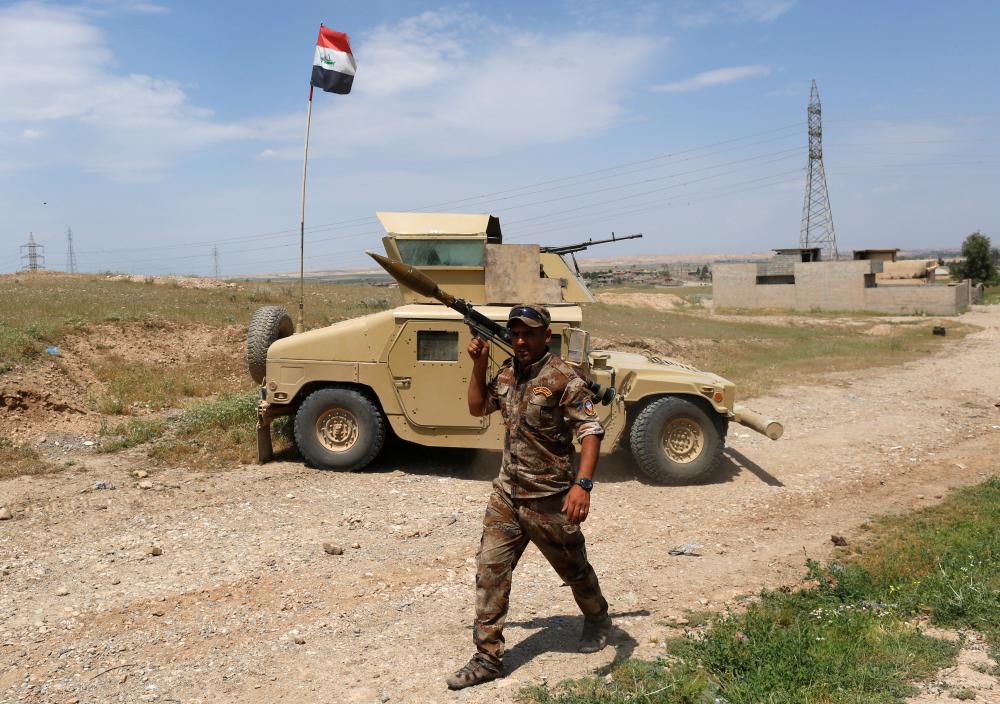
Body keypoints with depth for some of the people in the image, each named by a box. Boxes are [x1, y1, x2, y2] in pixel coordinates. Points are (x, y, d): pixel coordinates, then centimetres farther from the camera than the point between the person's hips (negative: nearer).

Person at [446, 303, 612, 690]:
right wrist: (479, 365, 2)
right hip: (506, 494, 5)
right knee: (489, 570, 0)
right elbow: (477, 407, 17)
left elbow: (591, 430, -23)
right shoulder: (507, 372, 4)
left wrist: (582, 484, -35)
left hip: (549, 500, -5)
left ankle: (597, 619, 45)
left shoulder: (563, 379, -18)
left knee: (573, 568, 16)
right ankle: (487, 657, 11)